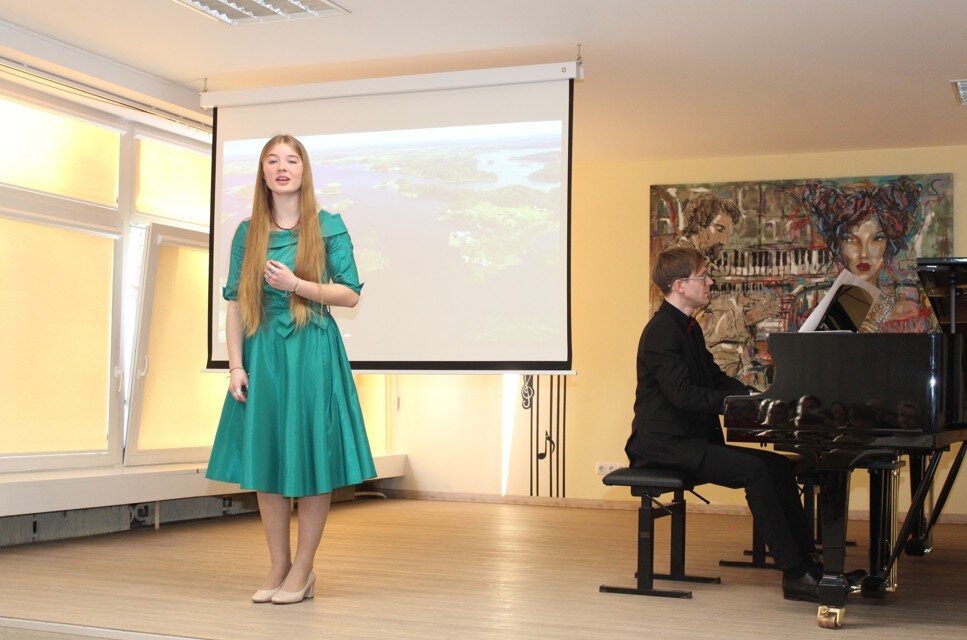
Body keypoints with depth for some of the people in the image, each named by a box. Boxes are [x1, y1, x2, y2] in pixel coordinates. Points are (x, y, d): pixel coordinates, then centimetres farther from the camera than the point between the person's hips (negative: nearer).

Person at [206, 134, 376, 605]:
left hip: (312, 352, -3)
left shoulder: (328, 227, 0)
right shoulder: (248, 233, 8)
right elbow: (235, 303, 7)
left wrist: (297, 285, -14)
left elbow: (351, 294, -2)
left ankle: (303, 569, 12)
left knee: (311, 459, 0)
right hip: (262, 353, 3)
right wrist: (235, 364, -1)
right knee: (265, 460, 6)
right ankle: (278, 566, 17)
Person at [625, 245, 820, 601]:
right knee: (755, 470, -24)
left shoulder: (689, 328, 18)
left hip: (691, 441, 10)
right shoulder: (661, 332, -14)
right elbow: (683, 394, -24)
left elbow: (716, 379, 23)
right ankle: (794, 573, -20)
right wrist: (740, 402, -25)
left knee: (779, 465, -2)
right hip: (665, 445, -10)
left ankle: (805, 561, -4)